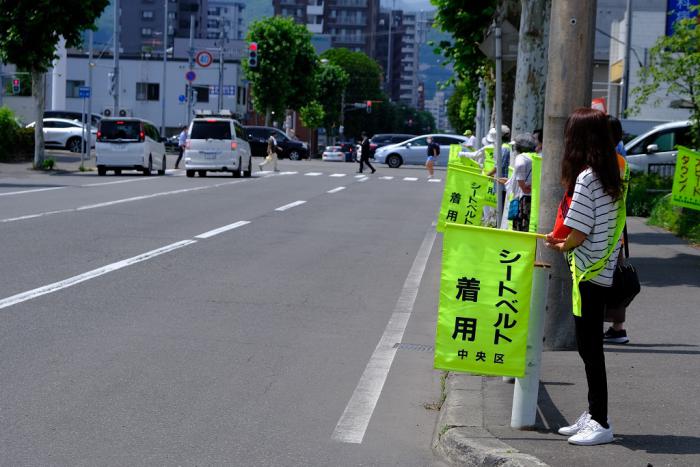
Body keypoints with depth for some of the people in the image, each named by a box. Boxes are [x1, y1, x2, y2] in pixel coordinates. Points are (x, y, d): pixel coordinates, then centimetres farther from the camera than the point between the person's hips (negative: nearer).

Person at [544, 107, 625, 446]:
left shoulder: (585, 177, -17)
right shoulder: (611, 176, 9)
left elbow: (579, 233, -18)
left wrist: (561, 246, 1)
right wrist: (565, 240, 12)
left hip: (590, 272, -9)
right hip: (605, 269, 9)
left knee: (589, 347, -2)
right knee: (590, 345, 15)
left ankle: (600, 423, 3)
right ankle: (593, 415, 23)